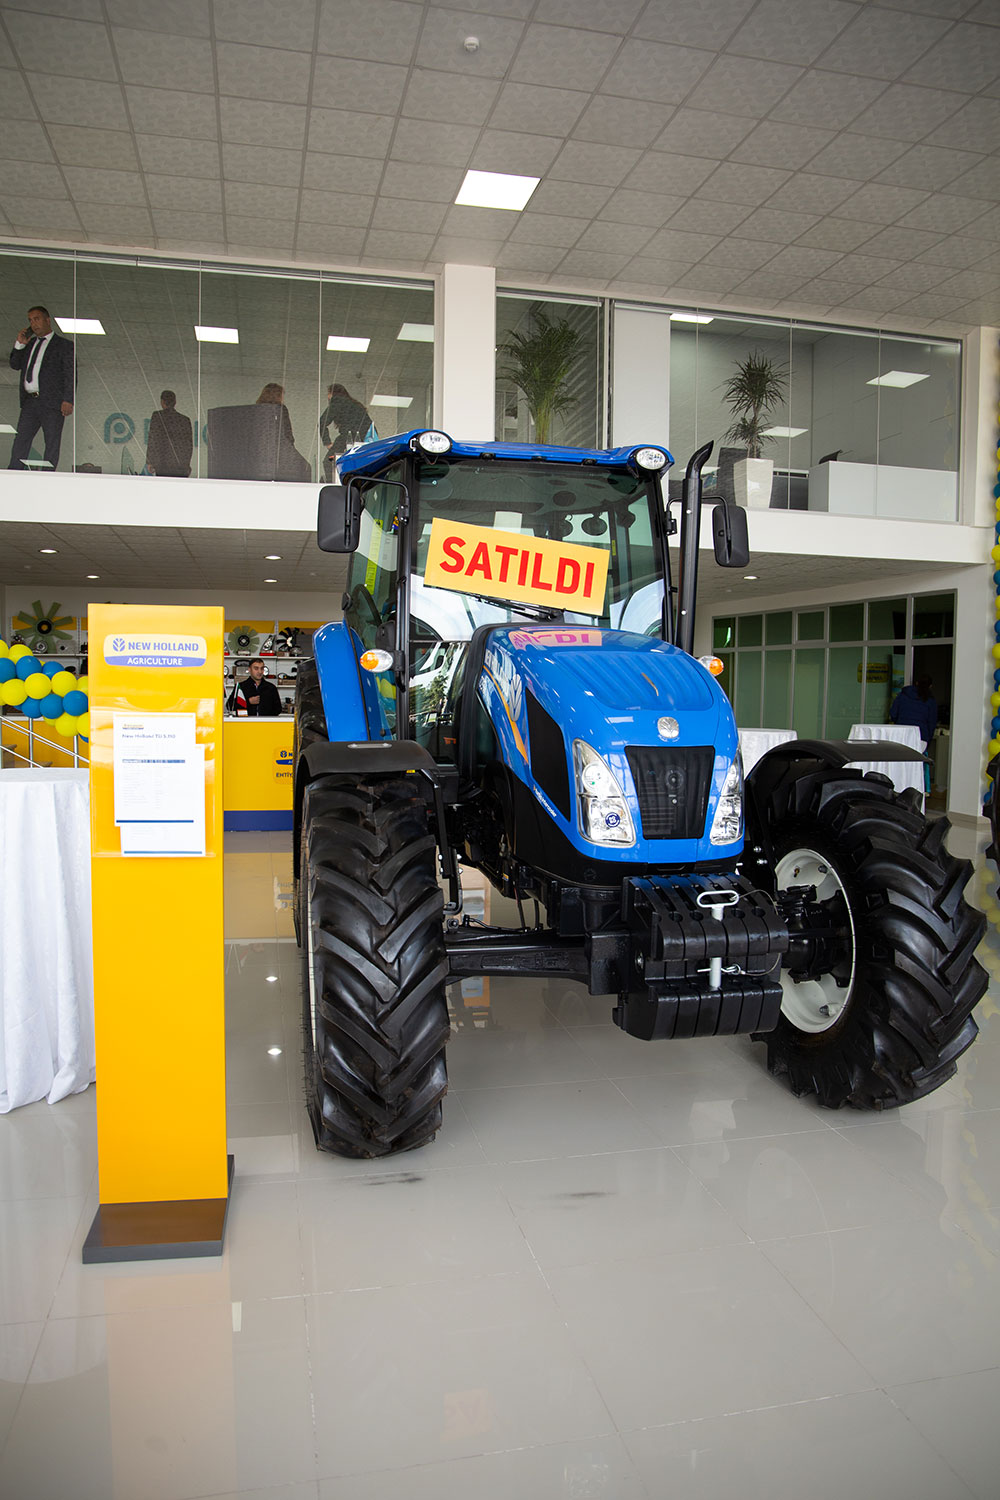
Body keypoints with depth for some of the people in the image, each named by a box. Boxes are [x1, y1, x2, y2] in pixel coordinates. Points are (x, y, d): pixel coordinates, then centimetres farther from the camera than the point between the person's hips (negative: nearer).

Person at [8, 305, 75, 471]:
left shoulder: (64, 345, 3)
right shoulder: (30, 343, 20)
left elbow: (71, 374, -4)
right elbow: (14, 365, 20)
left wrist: (68, 400, -14)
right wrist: (19, 344, 6)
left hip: (52, 403, -6)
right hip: (29, 401, 6)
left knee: (52, 444, -2)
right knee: (20, 441, 3)